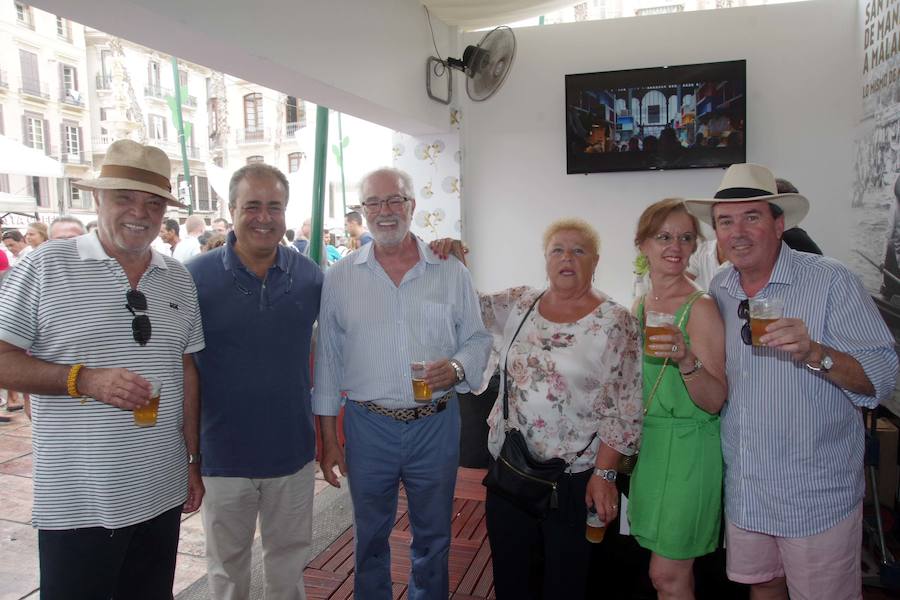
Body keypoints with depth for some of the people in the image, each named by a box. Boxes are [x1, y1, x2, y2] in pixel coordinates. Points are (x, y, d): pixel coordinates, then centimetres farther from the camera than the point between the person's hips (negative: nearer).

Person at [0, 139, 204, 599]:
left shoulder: (178, 279, 6)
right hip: (76, 504, -4)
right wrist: (85, 379, -21)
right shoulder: (46, 265, -7)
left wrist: (193, 461, 11)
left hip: (162, 493, 4)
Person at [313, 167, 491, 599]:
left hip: (435, 425, 0)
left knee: (433, 539, 18)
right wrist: (328, 436, 3)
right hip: (367, 425, 0)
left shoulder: (451, 272, -1)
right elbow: (328, 358, 3)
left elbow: (477, 338, 5)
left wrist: (458, 367, -17)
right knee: (370, 538, 18)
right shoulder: (340, 277, -1)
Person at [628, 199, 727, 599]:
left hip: (688, 446, -6)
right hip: (646, 443, 6)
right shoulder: (639, 306, 6)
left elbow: (714, 402, -17)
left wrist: (686, 360, -34)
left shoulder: (701, 308, -14)